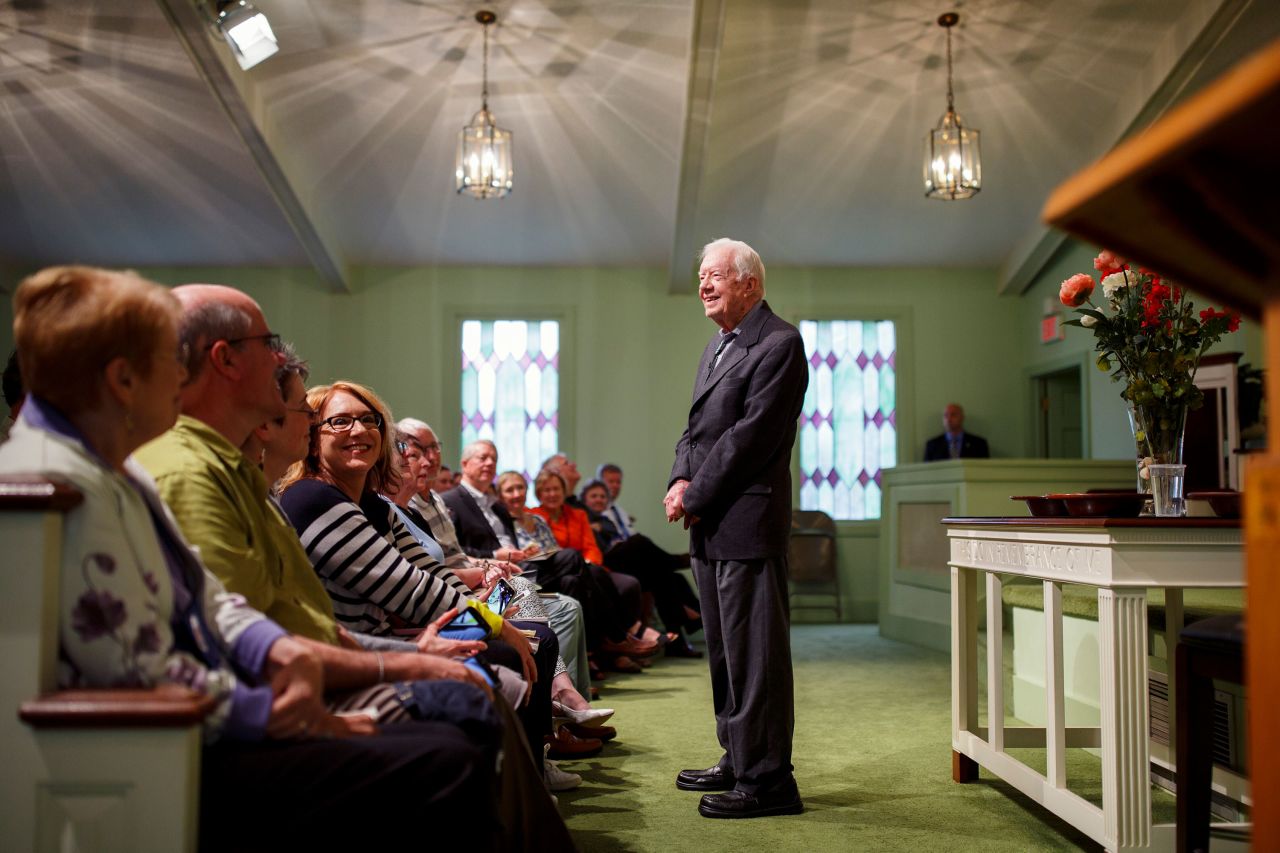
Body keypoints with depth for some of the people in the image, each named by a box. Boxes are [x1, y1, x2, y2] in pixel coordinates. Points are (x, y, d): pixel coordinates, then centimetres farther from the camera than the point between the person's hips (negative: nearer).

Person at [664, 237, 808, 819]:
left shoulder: (779, 344, -10)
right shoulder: (717, 347, 20)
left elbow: (751, 434, -17)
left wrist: (696, 496, -14)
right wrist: (680, 481, 1)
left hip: (748, 520, -10)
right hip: (710, 526, 10)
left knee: (753, 651, -5)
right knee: (724, 649, 16)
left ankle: (766, 781, 3)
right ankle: (737, 759, 28)